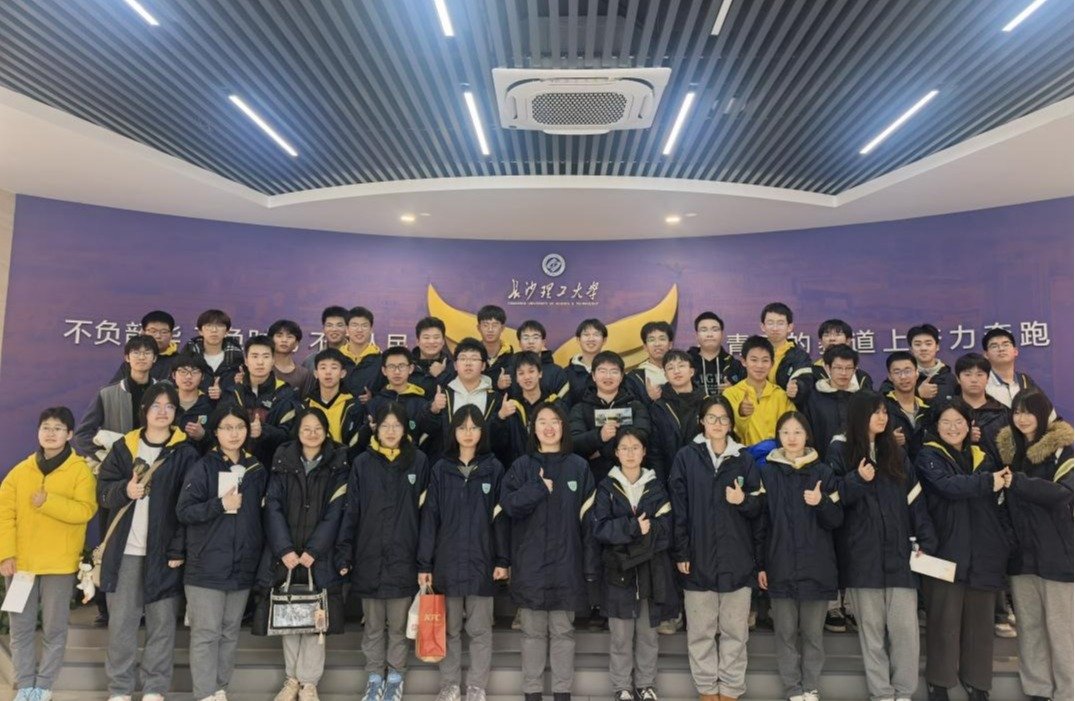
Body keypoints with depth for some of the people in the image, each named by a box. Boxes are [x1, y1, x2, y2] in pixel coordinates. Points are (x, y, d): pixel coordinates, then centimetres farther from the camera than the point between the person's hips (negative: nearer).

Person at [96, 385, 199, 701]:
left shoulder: (185, 453, -1)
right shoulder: (123, 447, 7)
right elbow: (103, 492, 7)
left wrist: (179, 549, -11)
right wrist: (124, 490, -15)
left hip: (164, 550, -2)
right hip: (124, 549, 2)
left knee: (162, 622, 4)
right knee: (121, 621, 7)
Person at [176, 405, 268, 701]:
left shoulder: (257, 470, 7)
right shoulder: (203, 468, -5)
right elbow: (183, 511, -9)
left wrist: (261, 552, 9)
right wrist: (220, 505, -18)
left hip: (243, 566, 4)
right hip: (207, 566, -4)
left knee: (230, 632, 12)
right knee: (206, 633, -1)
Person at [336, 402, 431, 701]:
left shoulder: (418, 461, -2)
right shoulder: (362, 463, 0)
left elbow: (426, 511, 0)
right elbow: (350, 512, 0)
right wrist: (343, 554, -6)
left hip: (403, 556, -1)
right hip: (369, 556, 1)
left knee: (399, 625, 11)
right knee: (373, 625, 14)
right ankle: (374, 677, 29)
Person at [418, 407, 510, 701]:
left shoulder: (494, 469, 1)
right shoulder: (440, 469, 3)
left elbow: (501, 516, 0)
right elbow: (430, 517, 1)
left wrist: (503, 560, -5)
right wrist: (424, 563, -2)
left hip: (481, 561, -1)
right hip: (447, 561, 1)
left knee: (480, 629, 8)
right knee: (449, 628, 11)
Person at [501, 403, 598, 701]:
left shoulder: (579, 467, 3)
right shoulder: (521, 466, 4)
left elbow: (589, 519, 1)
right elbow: (508, 505, -8)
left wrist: (590, 565, -2)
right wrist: (541, 488, -13)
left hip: (566, 561, 0)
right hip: (530, 562, 0)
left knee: (563, 630, 8)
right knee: (533, 631, 8)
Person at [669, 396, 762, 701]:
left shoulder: (744, 459, 6)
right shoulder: (686, 457, 1)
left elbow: (758, 508, 8)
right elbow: (678, 508, -2)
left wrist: (743, 501, -14)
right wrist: (680, 552, -6)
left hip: (736, 558, 1)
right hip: (698, 556, -1)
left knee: (735, 630, 7)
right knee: (700, 631, 7)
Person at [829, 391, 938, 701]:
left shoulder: (896, 452, 12)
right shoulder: (840, 452, 1)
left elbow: (915, 500, 8)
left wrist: (926, 542, 0)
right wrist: (857, 480, -18)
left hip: (898, 551, 3)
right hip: (862, 554, -3)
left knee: (905, 627, 0)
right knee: (872, 628, 5)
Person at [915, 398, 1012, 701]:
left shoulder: (982, 458, 14)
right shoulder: (928, 456, -2)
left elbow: (998, 505, 16)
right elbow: (948, 485, -21)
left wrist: (1007, 543, 8)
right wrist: (988, 482, -13)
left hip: (983, 552, 5)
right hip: (946, 551, -4)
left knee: (980, 621, 11)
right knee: (945, 622, 1)